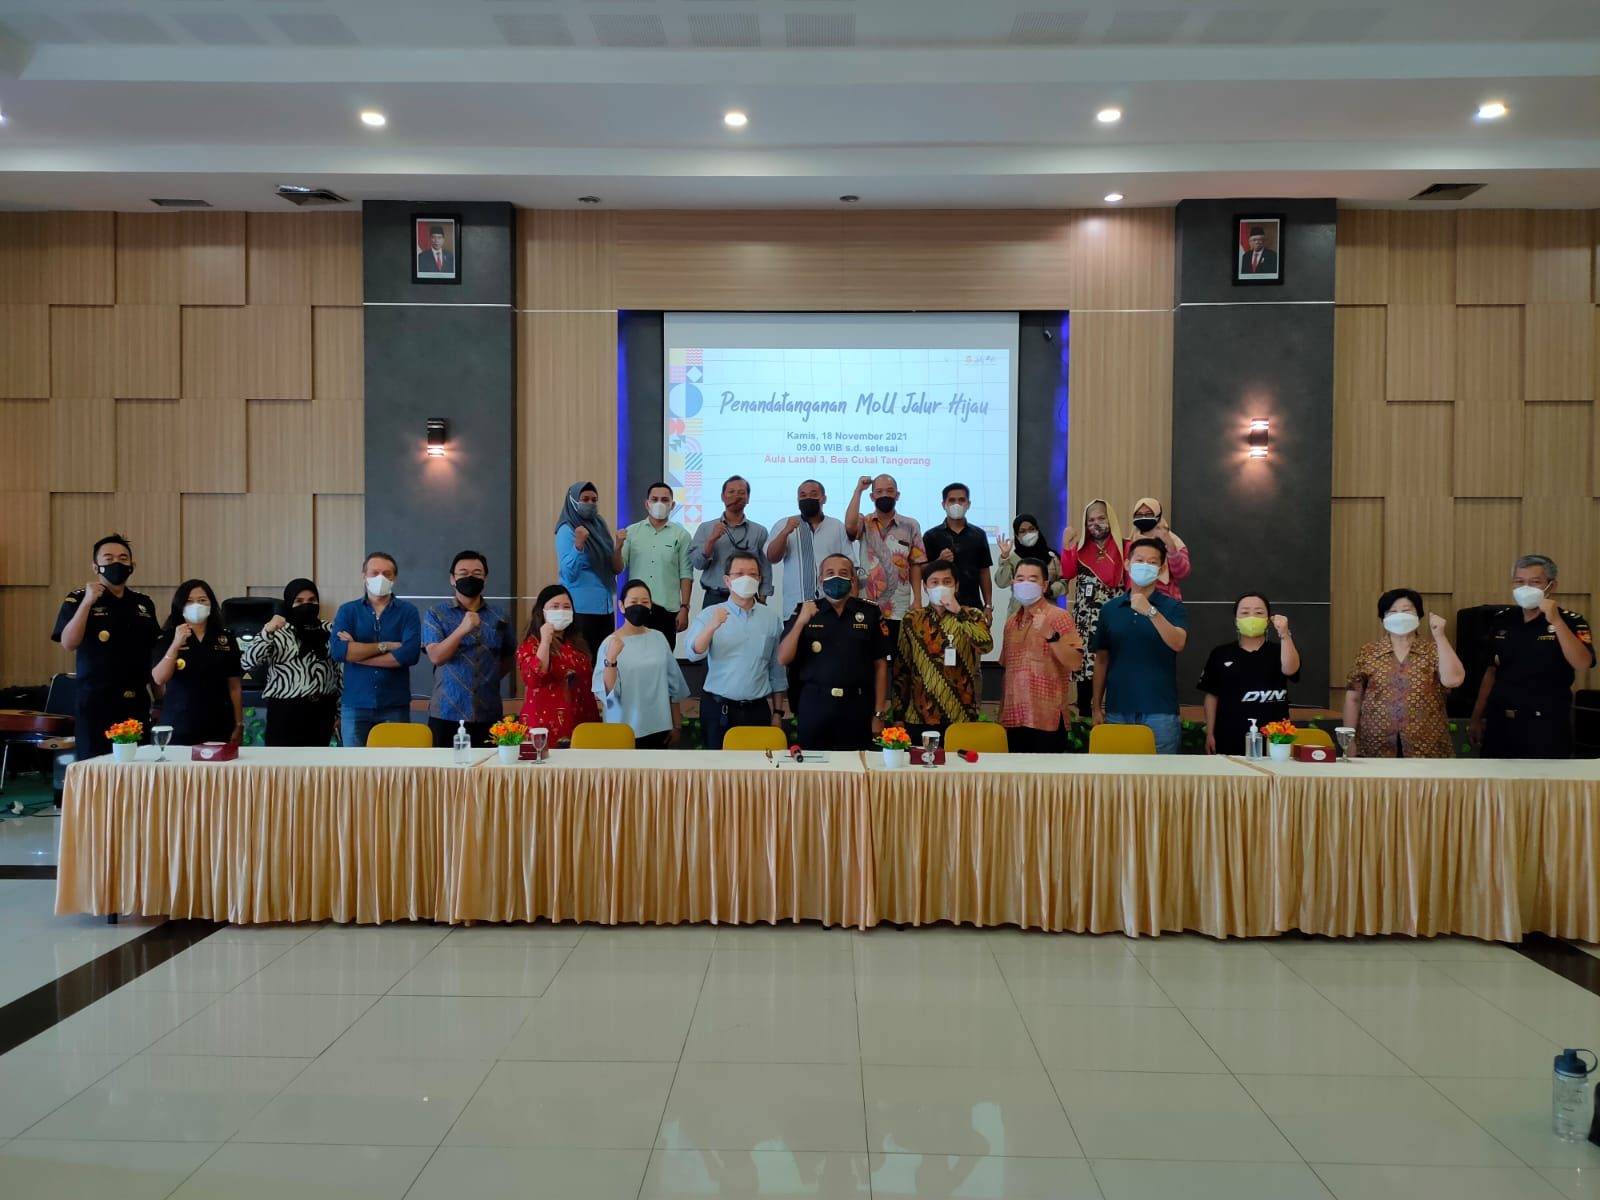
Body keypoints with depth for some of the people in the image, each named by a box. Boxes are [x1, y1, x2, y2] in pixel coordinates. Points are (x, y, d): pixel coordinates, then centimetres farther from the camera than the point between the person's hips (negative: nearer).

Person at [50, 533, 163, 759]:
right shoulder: (78, 599, 0)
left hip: (137, 703, 4)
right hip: (96, 703, -4)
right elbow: (68, 644, -15)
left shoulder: (144, 603, 12)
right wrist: (87, 602, -23)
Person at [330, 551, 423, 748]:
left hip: (395, 707, -1)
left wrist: (357, 653, -10)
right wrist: (384, 646, -12)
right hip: (355, 706, 1)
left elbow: (411, 654, -14)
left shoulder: (408, 612, 2)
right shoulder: (347, 611, 6)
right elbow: (337, 650, -11)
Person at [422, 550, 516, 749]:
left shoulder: (499, 617, 10)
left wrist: (489, 680, 9)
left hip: (489, 715, 2)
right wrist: (462, 629, -24)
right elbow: (436, 656, -11)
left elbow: (509, 657, 22)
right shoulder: (435, 615, 3)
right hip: (446, 715, -2)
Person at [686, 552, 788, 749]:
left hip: (758, 710, 2)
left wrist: (778, 712, 8)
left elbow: (777, 669, 9)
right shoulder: (710, 614, -2)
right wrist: (712, 626, -34)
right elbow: (694, 654, -17)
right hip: (718, 709, -2)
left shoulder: (771, 616, 5)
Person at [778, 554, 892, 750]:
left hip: (857, 708, 0)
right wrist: (800, 622, -13)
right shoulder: (806, 611, 5)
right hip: (814, 707, 0)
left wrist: (879, 714, 1)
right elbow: (783, 659, -1)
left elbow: (880, 664, 5)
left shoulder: (870, 612, 4)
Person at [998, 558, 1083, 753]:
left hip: (1047, 720, -5)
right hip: (1014, 719, 5)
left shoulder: (1058, 617, -4)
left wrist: (1050, 635, -26)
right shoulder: (1011, 621, 14)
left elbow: (1075, 663, -15)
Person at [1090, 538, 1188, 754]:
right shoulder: (1110, 608, 8)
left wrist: (1151, 612, -26)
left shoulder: (1172, 607, 1)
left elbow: (1178, 644, -16)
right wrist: (1097, 707, 7)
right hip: (1117, 710, 2)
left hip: (1160, 711, -2)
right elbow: (1101, 660, 11)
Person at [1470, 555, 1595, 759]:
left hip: (1546, 724, -4)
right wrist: (1477, 717, 11)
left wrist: (1556, 621, -25)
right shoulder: (1501, 620, 7)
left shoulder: (1571, 622, -5)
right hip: (1500, 721, 4)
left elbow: (1582, 664, -22)